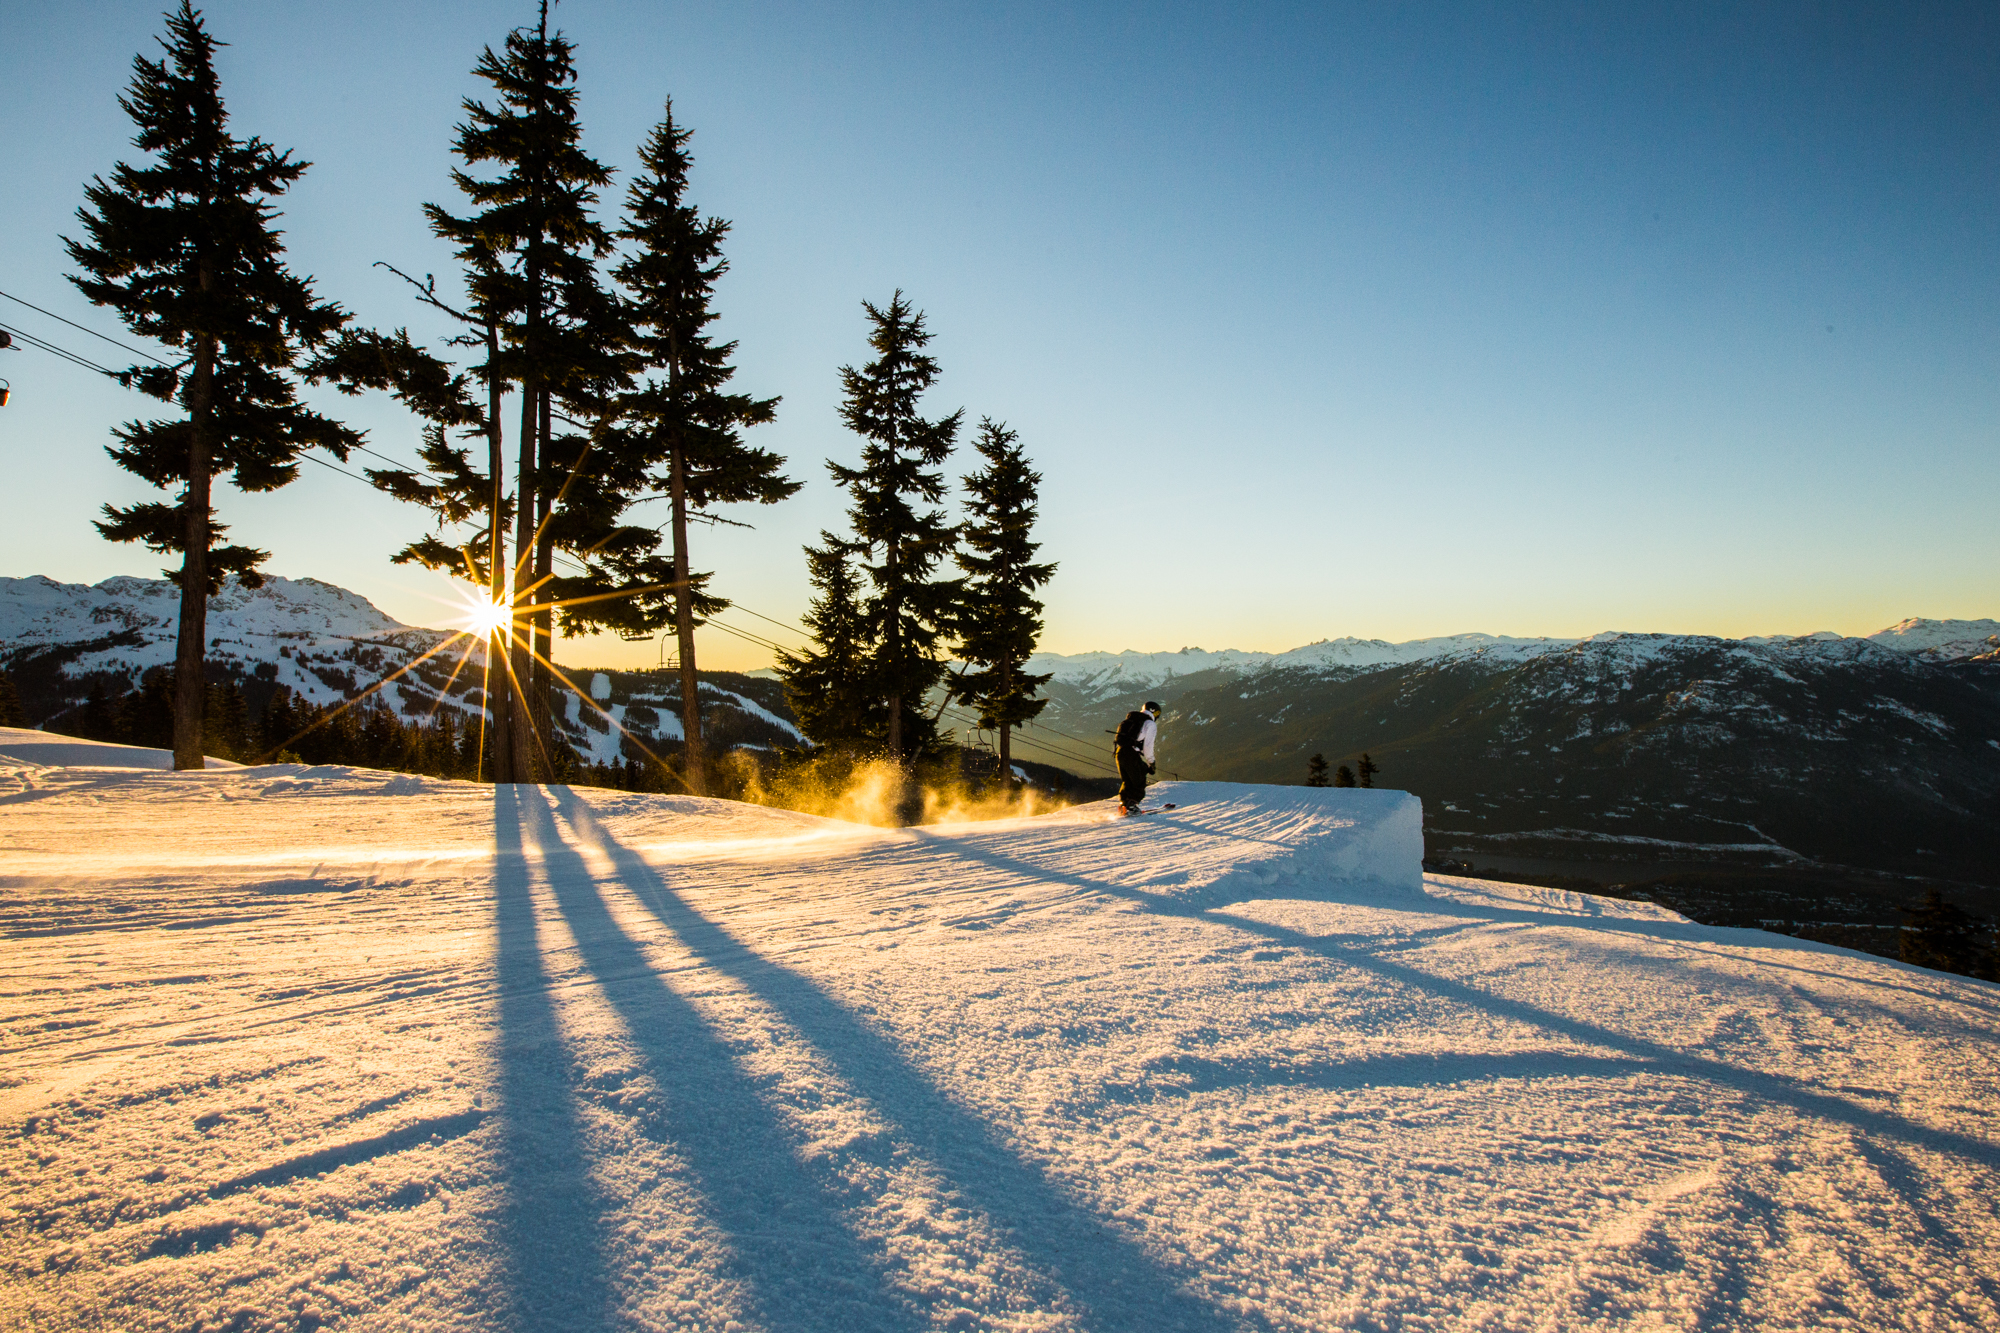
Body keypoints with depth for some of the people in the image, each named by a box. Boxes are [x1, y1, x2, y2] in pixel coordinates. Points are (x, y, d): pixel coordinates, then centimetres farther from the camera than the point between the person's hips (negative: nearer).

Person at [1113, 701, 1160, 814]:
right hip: (1131, 754, -7)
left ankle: (1123, 804, 11)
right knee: (1139, 782, 5)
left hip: (1119, 752, 7)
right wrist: (1151, 763, 5)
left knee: (1127, 781, 19)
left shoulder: (1130, 720, 24)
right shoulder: (1150, 724, 2)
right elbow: (1148, 746, -4)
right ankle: (1131, 806, -4)